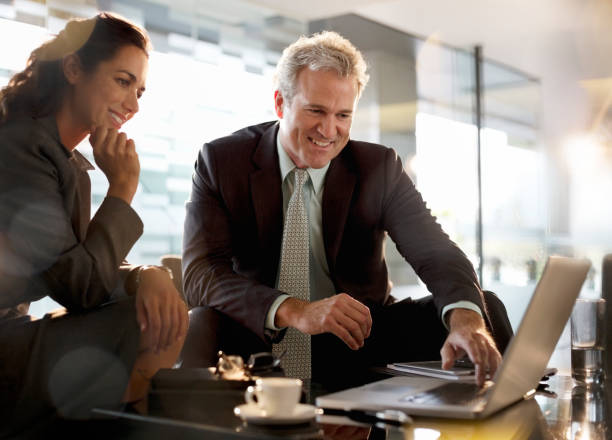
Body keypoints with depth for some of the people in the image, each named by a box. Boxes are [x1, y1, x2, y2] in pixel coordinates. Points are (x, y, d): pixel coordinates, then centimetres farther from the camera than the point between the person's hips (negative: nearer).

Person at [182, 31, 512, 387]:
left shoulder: (380, 167, -3)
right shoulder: (221, 161, -7)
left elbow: (437, 254, -13)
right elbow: (200, 274, -18)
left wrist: (465, 318, -37)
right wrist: (294, 310, -36)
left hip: (358, 343, 2)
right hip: (257, 344, -2)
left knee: (483, 308, -16)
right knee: (201, 324, -35)